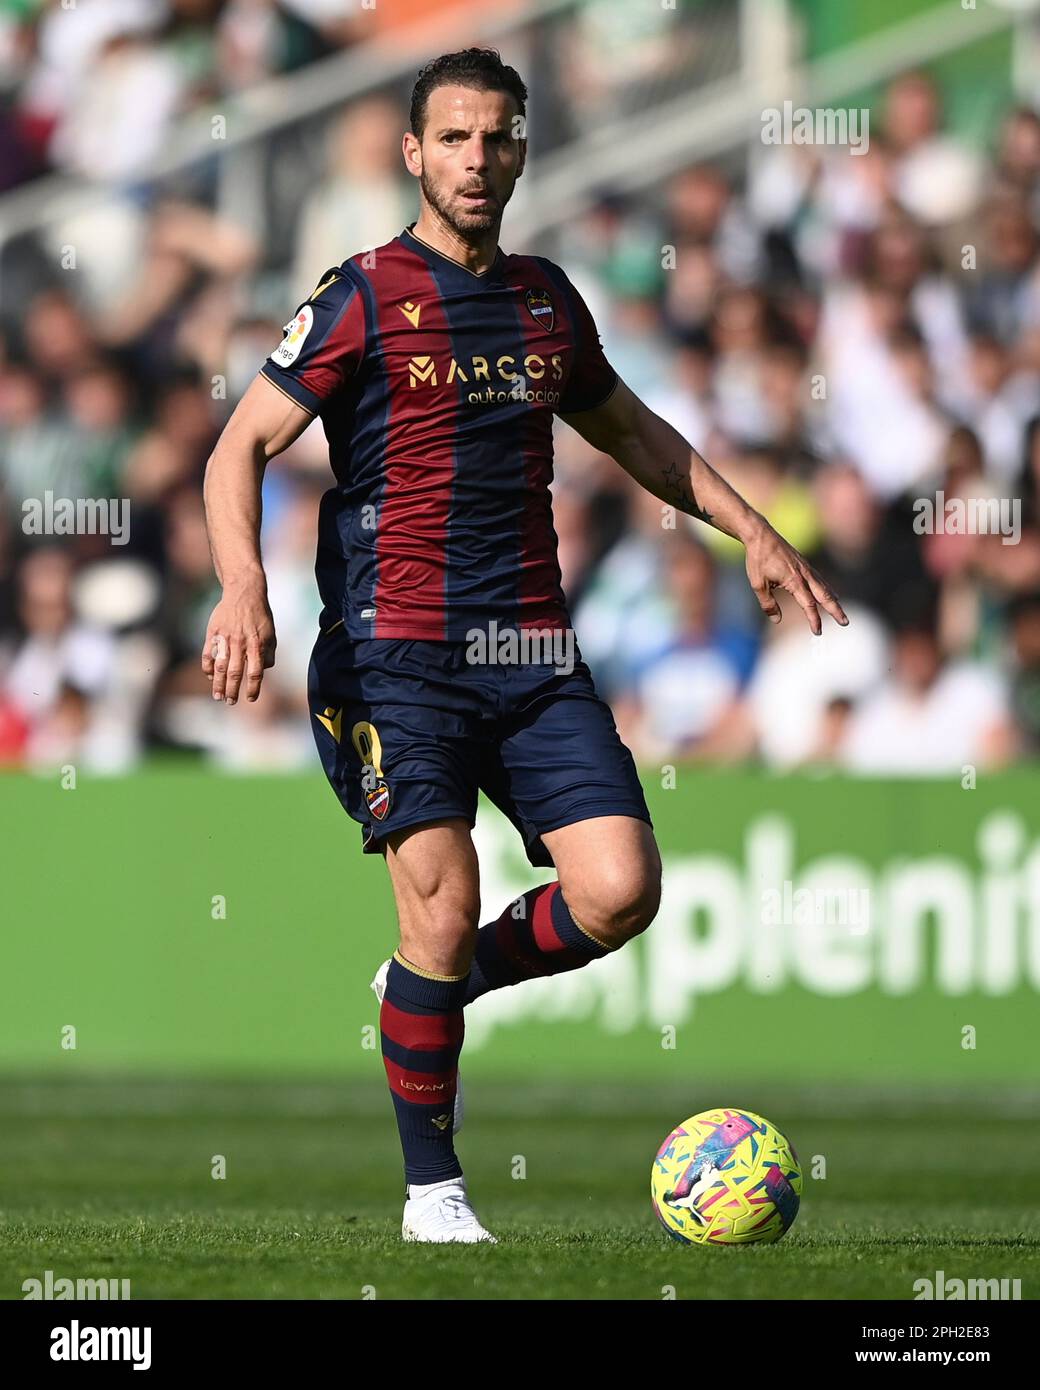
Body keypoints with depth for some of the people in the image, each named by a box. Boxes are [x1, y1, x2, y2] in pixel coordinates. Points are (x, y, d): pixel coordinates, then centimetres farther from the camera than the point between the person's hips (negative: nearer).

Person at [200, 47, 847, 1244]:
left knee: (621, 889, -10)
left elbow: (632, 433, 31)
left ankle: (439, 987, 18)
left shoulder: (545, 298, 15)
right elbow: (242, 446, -4)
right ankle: (431, 1191, 0)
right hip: (396, 651, -5)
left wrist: (752, 532, 22)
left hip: (534, 653, 5)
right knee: (443, 904, -15)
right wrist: (243, 587, -21)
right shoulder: (362, 297, -2)